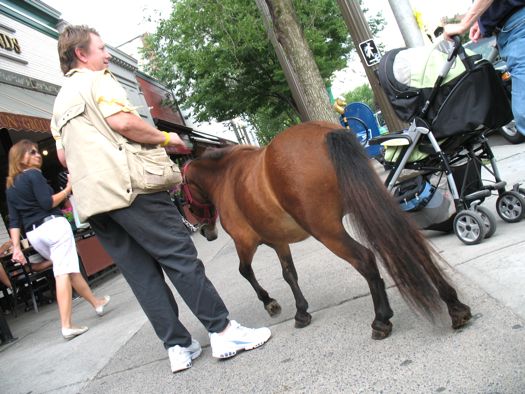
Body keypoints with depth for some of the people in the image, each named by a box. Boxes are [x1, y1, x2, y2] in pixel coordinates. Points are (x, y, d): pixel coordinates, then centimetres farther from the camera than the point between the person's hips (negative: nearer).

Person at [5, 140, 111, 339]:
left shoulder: (10, 187, 18)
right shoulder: (33, 174, -4)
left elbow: (14, 221, 12)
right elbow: (47, 203, -13)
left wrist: (16, 247, 8)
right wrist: (68, 189, -6)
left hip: (34, 235, 8)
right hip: (53, 225, -8)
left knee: (68, 269, 17)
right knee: (63, 273, -7)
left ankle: (96, 302, 30)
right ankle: (66, 326, -11)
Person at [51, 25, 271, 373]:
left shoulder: (60, 102, 25)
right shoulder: (98, 80, 0)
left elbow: (63, 155, 24)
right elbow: (123, 121, -17)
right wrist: (165, 138, -5)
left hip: (91, 200, 8)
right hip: (127, 186, -8)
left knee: (142, 273, 6)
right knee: (181, 258, -5)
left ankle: (178, 347, 9)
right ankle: (223, 332, -2)